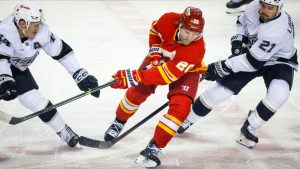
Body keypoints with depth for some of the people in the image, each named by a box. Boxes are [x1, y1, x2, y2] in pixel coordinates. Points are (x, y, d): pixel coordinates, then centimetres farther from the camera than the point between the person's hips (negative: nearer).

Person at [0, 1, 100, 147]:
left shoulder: (41, 32, -21)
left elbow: (61, 51, -15)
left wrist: (81, 76, -16)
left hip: (17, 69, 3)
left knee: (35, 100, -5)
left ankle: (62, 130, 8)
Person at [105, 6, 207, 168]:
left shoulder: (197, 49, -41)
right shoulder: (168, 20, -32)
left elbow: (168, 74, -45)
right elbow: (155, 29, -3)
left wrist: (133, 76, -49)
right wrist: (154, 53, -15)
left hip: (186, 71, -3)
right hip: (161, 57, 3)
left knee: (181, 107, -23)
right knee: (137, 91, -3)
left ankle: (154, 148, -16)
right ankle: (119, 122, 27)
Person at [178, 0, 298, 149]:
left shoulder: (279, 29, -38)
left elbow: (254, 61, -35)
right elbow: (242, 21, 8)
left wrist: (223, 67, -31)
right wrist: (238, 39, -10)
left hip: (279, 61, -4)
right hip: (252, 51, 4)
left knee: (278, 93, -32)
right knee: (222, 88, -4)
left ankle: (249, 128, -10)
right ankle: (187, 119, 16)